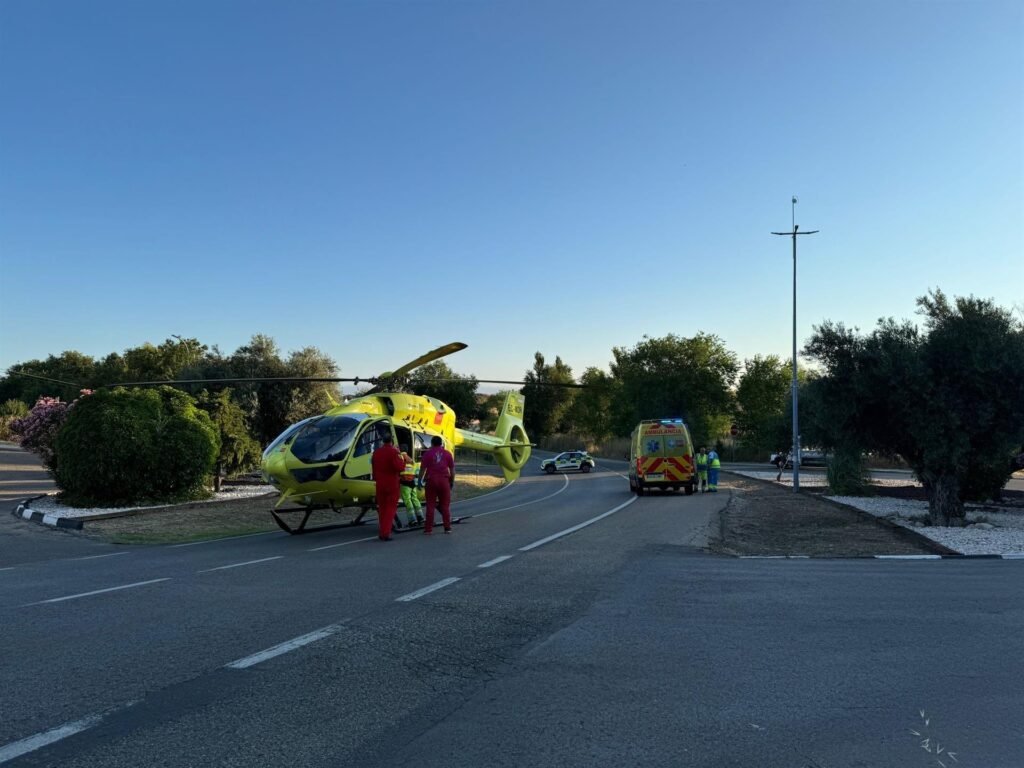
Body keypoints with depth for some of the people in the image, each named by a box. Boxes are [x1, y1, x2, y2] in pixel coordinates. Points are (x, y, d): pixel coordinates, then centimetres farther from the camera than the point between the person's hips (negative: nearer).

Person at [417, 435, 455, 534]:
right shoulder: (447, 454, 8)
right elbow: (452, 469, 8)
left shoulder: (427, 453, 2)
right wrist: (452, 481, 17)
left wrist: (420, 481, 7)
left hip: (431, 480, -1)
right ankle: (447, 527, 9)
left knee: (430, 505, 3)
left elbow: (422, 469, -1)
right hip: (444, 480, 1)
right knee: (445, 505, 8)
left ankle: (428, 529, 2)